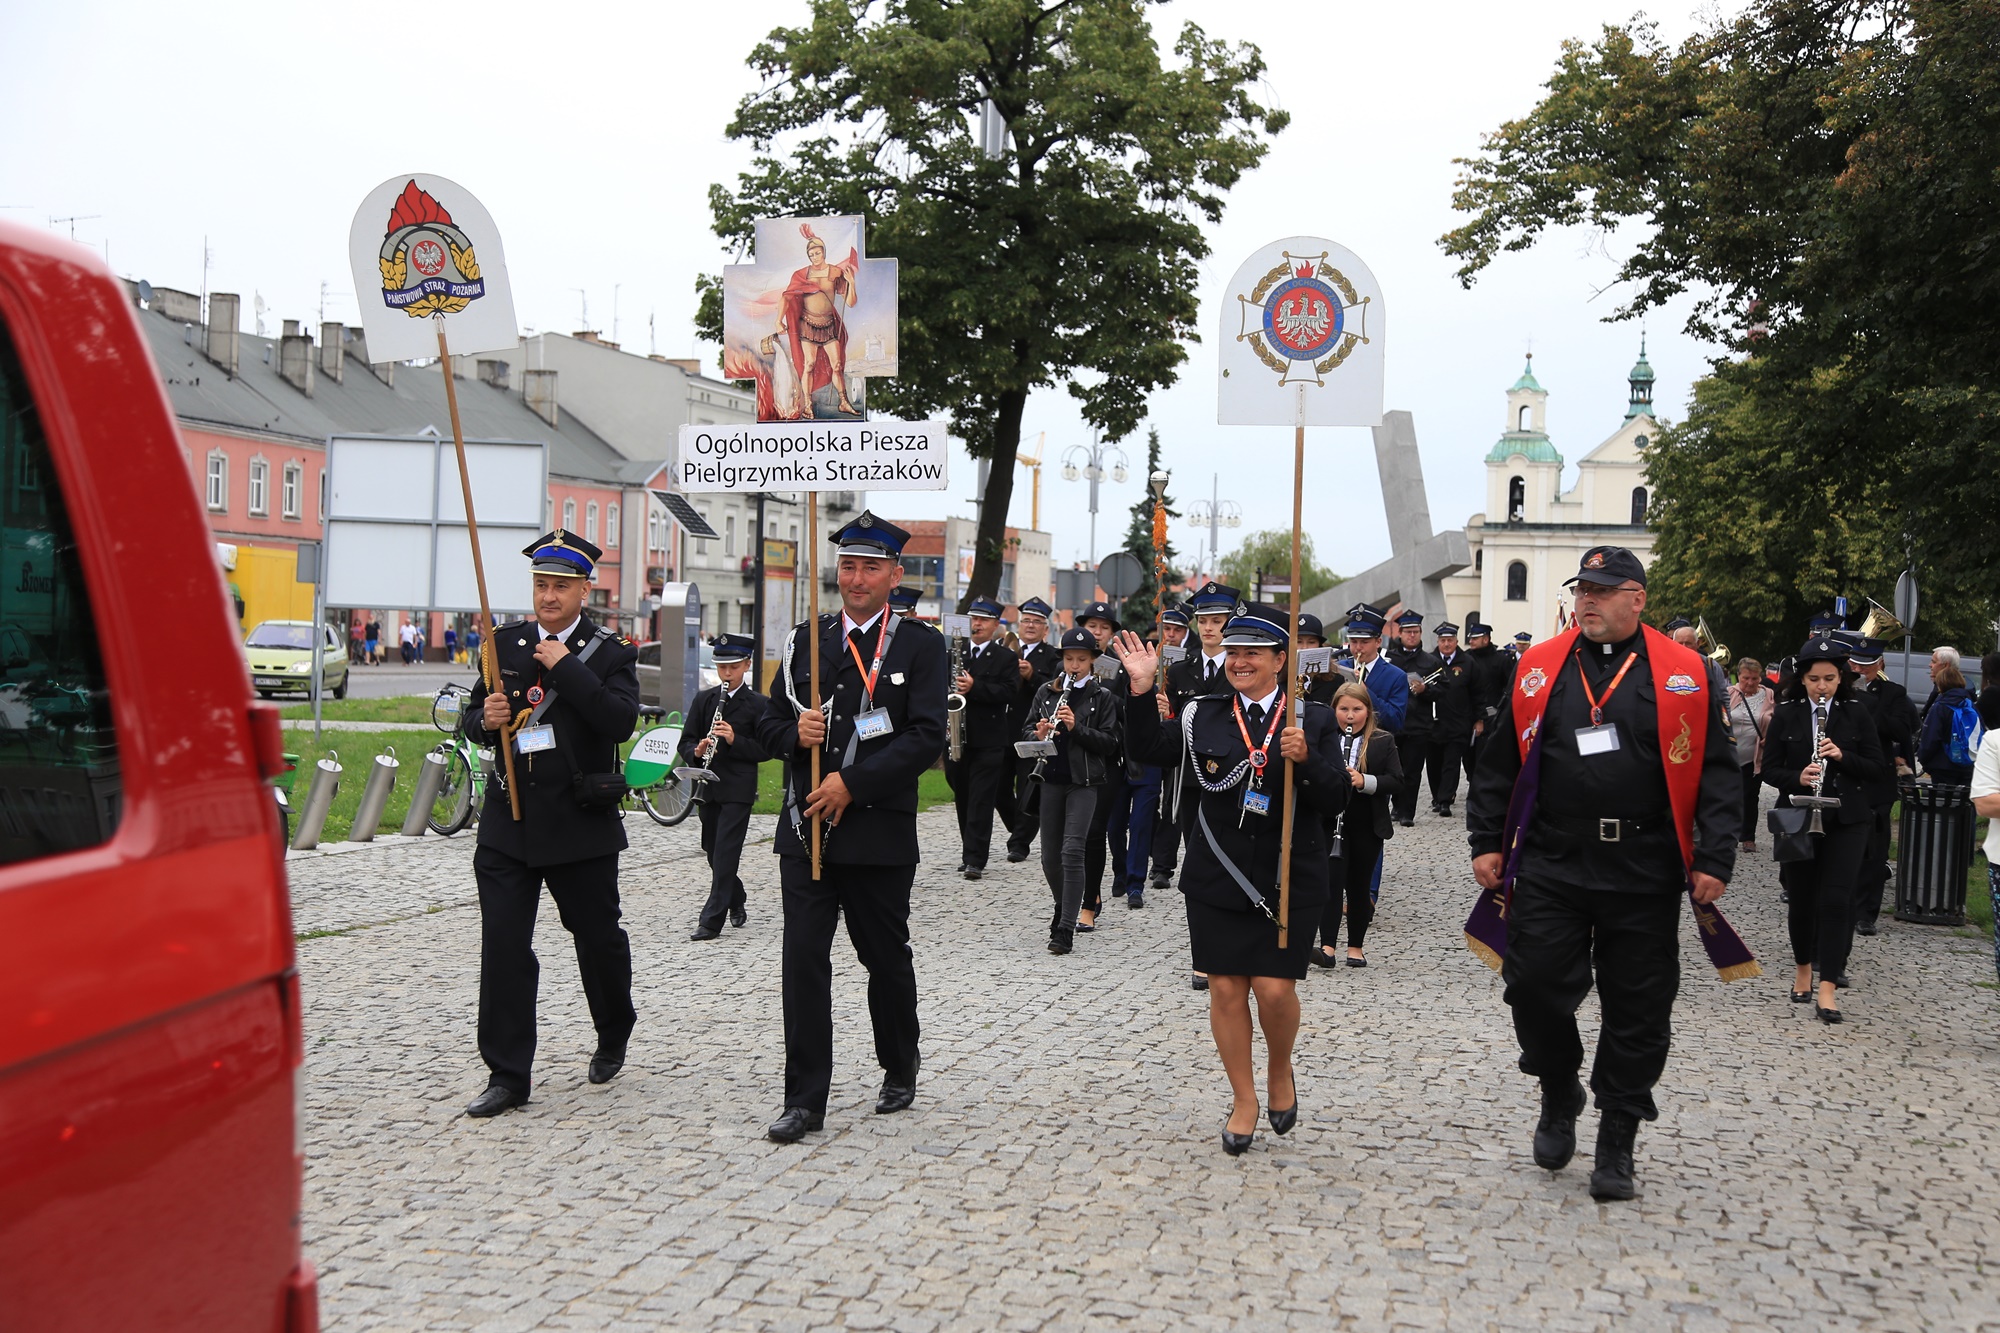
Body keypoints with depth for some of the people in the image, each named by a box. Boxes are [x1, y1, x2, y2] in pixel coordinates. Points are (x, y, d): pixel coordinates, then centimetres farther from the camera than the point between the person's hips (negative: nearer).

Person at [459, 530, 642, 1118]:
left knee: (598, 937, 11)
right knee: (502, 945, -3)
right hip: (508, 820, 3)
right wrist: (485, 720, -10)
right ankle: (507, 1075, 5)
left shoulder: (610, 653, -2)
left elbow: (621, 720, -18)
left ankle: (613, 1036, 38)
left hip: (580, 823, -2)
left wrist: (565, 666, -19)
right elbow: (473, 715, 13)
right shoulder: (505, 643, 9)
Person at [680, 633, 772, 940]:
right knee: (714, 853, 13)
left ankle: (711, 920, -8)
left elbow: (766, 749, -6)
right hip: (707, 788, 5)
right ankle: (737, 902, 34)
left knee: (725, 854, -8)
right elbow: (685, 742, 9)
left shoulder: (757, 704, -2)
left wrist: (735, 740, -20)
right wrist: (697, 752, -13)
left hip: (738, 789, -5)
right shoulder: (704, 699, 9)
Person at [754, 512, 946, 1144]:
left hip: (879, 831, -2)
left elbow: (925, 736, -11)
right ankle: (805, 1098, 2)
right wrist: (795, 733, -11)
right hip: (806, 827, 3)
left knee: (885, 956, 11)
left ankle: (899, 1068, 33)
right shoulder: (805, 639, 11)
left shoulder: (921, 646, -1)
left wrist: (852, 782, -17)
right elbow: (770, 723, 13)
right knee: (803, 955, -3)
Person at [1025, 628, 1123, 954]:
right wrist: (1038, 733, -12)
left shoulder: (1103, 697, -1)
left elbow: (1109, 743, -6)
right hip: (1052, 779, 4)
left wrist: (1076, 727, -19)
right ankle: (1063, 908, 32)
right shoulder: (1046, 691, 9)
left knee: (1072, 851, -14)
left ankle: (1066, 930, -13)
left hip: (1084, 782, -4)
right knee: (1050, 857, 8)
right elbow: (1026, 730, 10)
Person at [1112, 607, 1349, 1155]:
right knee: (1226, 989, 5)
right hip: (1217, 881, 2)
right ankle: (1244, 1100, 21)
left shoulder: (1313, 720, -1)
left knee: (1275, 988, -6)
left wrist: (1305, 759, -23)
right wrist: (1142, 690, -12)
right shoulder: (1206, 716, 5)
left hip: (1289, 882, -2)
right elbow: (1149, 749, -1)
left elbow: (1335, 800, -6)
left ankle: (1280, 1074, 25)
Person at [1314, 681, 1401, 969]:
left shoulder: (1383, 742, 3)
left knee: (1359, 885, 10)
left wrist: (1364, 781, -19)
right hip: (1329, 823, -1)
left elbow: (1396, 780, -3)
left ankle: (1356, 946, 20)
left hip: (1367, 827, 1)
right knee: (1331, 881, -10)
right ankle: (1328, 947, -13)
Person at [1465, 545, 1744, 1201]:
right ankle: (1559, 1095, 26)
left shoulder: (1686, 675, 1)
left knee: (1637, 1011, 5)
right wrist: (1487, 843, 6)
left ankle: (1617, 1143, 20)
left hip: (1644, 876, -1)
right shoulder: (1538, 669, 6)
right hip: (1550, 868, 1)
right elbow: (1499, 763, 11)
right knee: (1534, 986, -3)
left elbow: (1717, 774, 0)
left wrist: (1714, 862, -7)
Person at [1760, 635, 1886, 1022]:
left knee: (1836, 900, -9)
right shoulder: (1786, 715, 2)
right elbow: (1770, 769, 1)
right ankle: (1803, 969, 31)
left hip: (1846, 820, -1)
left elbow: (1877, 768, 2)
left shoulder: (1858, 715, 3)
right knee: (1800, 899, 9)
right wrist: (1797, 778, -19)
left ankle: (1828, 988, -10)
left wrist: (1842, 757, -15)